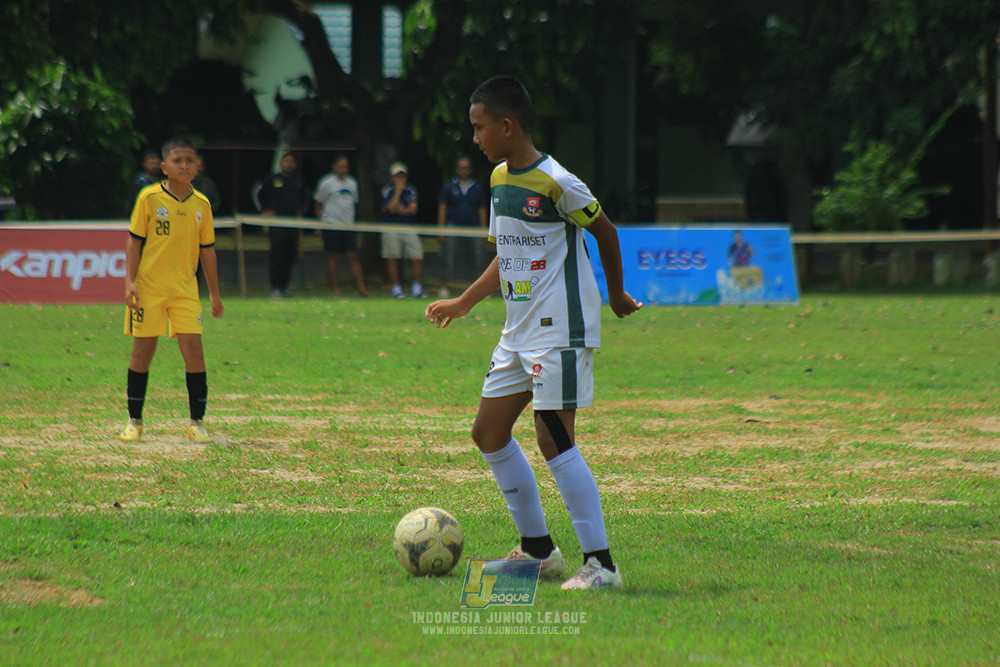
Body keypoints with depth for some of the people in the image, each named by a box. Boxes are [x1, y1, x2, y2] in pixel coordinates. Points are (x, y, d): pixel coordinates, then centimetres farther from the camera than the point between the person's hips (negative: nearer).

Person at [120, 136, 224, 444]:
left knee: (193, 347, -7)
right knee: (143, 349, 1)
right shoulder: (150, 198, -3)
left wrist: (215, 292, 14)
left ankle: (197, 422, 0)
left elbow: (207, 249, 13)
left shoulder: (201, 204, 6)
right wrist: (130, 282, -10)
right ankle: (134, 421, 13)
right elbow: (134, 240, -2)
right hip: (148, 286, -2)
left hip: (185, 288, 2)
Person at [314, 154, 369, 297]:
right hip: (331, 223, -4)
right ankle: (336, 289, 2)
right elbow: (319, 203, 3)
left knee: (353, 256, -2)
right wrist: (320, 220, -1)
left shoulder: (352, 183, 12)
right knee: (332, 256, -2)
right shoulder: (326, 183, -2)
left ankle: (361, 288, -3)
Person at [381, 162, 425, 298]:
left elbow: (413, 209, -2)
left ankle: (417, 288, 2)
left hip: (408, 229, 2)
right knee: (392, 259, -3)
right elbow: (392, 208, -14)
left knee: (418, 258, -6)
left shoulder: (411, 190, 9)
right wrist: (398, 190, -11)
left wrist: (398, 210, -6)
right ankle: (396, 288, 6)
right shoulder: (387, 190, 1)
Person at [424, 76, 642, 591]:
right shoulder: (499, 178, 10)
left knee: (553, 438, -14)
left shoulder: (555, 182, -16)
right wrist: (462, 303, 23)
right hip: (519, 331, 9)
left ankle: (600, 563, -11)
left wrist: (616, 294, 8)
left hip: (560, 330, -9)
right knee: (489, 433, 11)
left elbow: (604, 231, -3)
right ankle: (538, 549, 21)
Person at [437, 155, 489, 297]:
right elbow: (442, 208, 4)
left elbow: (482, 210, 13)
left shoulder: (478, 188, 11)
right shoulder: (449, 187, 6)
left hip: (473, 227, 2)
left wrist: (484, 231, 7)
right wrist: (441, 229, -3)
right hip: (453, 226, -1)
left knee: (478, 259, -3)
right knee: (448, 258, -6)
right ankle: (444, 287, -1)